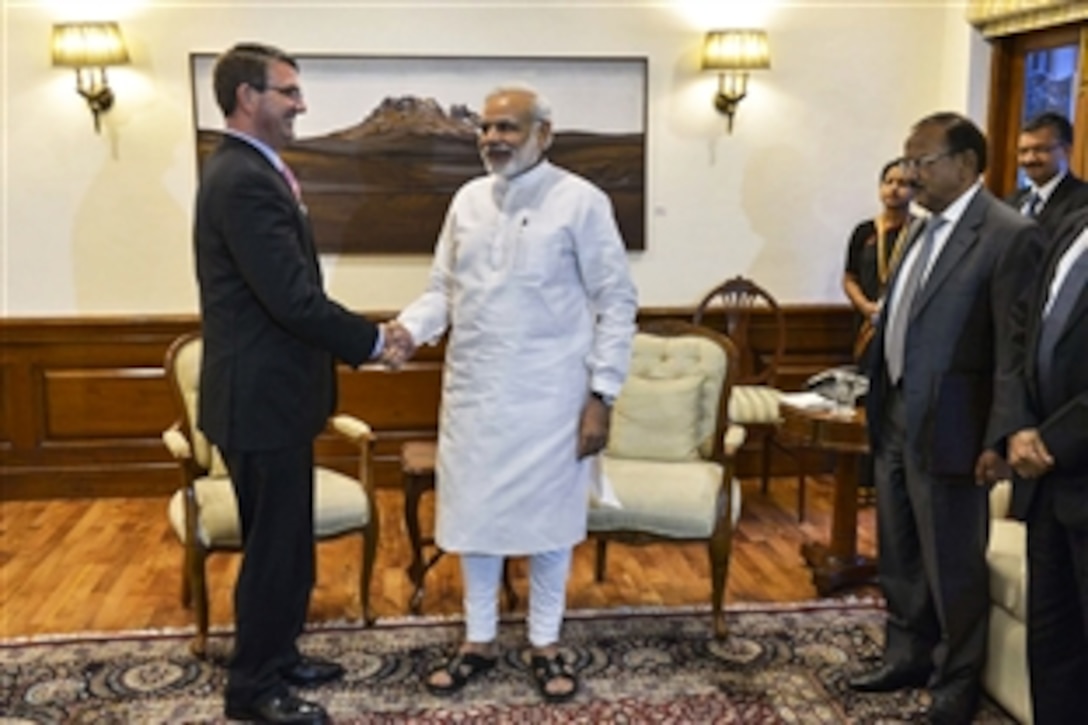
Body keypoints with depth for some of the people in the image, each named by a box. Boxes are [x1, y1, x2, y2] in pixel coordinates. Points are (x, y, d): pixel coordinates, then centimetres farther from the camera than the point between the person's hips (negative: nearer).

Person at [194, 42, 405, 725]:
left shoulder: (247, 171, 12)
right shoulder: (246, 181, -22)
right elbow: (296, 301, -25)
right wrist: (374, 339, -15)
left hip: (272, 391, 10)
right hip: (261, 397, -10)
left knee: (287, 538, 20)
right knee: (273, 544, 4)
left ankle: (277, 655, 36)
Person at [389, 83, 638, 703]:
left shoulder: (581, 201, -9)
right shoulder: (467, 200, 6)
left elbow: (617, 303, -8)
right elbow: (445, 289, 10)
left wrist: (602, 396, -12)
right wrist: (407, 328, -11)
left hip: (549, 394, -4)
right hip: (473, 390, 5)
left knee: (547, 516, 9)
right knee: (474, 514, 12)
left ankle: (546, 643, 27)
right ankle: (480, 640, 29)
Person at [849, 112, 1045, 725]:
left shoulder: (1010, 235, -14)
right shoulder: (926, 229, 11)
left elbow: (1016, 350, -16)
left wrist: (998, 440, -18)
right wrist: (880, 405, 15)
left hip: (946, 428, -8)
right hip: (896, 420, 8)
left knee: (953, 566, 7)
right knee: (900, 557, 20)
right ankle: (908, 658, 38)